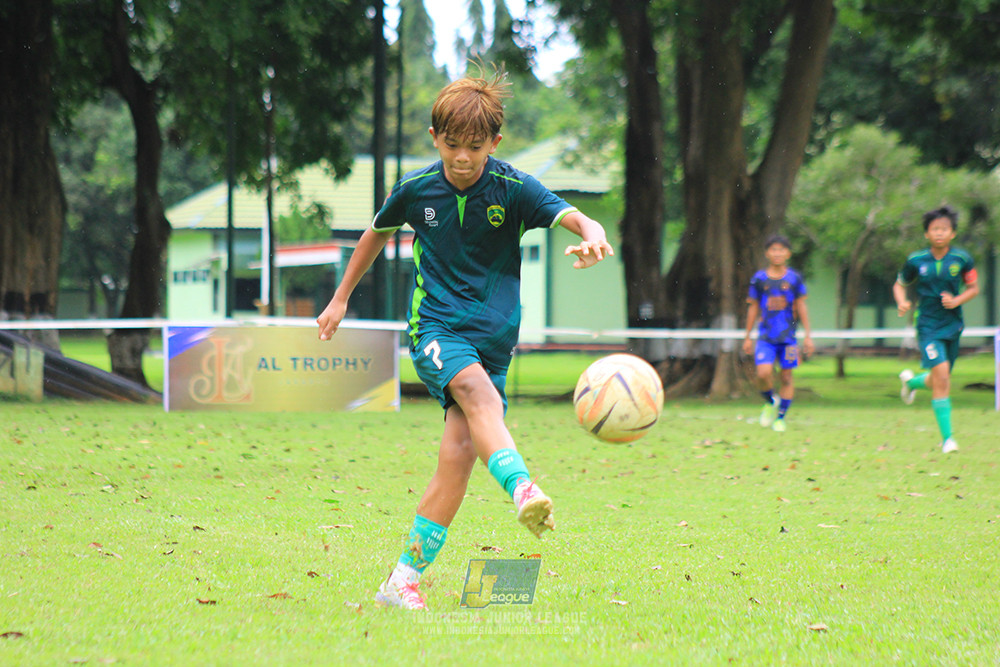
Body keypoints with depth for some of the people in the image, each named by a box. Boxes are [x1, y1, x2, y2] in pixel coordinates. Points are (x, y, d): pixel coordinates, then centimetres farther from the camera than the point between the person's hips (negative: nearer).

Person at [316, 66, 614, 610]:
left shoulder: (513, 188, -5)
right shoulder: (415, 189, 2)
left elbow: (576, 219, -19)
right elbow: (377, 233, 22)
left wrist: (592, 237, -44)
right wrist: (341, 298, 28)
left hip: (493, 335, 1)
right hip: (434, 325, -1)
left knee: (459, 454, -10)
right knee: (477, 389, -34)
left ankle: (403, 580, 1)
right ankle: (522, 490, -57)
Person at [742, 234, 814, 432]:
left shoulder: (794, 278, 4)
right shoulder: (759, 279, 4)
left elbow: (801, 307, 8)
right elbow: (753, 308, 10)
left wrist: (808, 335, 4)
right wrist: (748, 337, 11)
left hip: (788, 336, 1)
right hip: (766, 337, 0)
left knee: (786, 377, 1)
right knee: (763, 373, -16)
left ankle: (780, 417, 13)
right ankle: (770, 403, 13)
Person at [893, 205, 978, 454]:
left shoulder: (962, 259, -3)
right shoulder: (916, 261, -5)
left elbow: (973, 288, 8)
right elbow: (899, 285, 10)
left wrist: (957, 300, -11)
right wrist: (902, 302, -11)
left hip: (953, 325, 3)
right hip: (928, 325, -3)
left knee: (939, 381, 11)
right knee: (941, 375, -18)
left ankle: (911, 381, 48)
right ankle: (947, 438, -12)